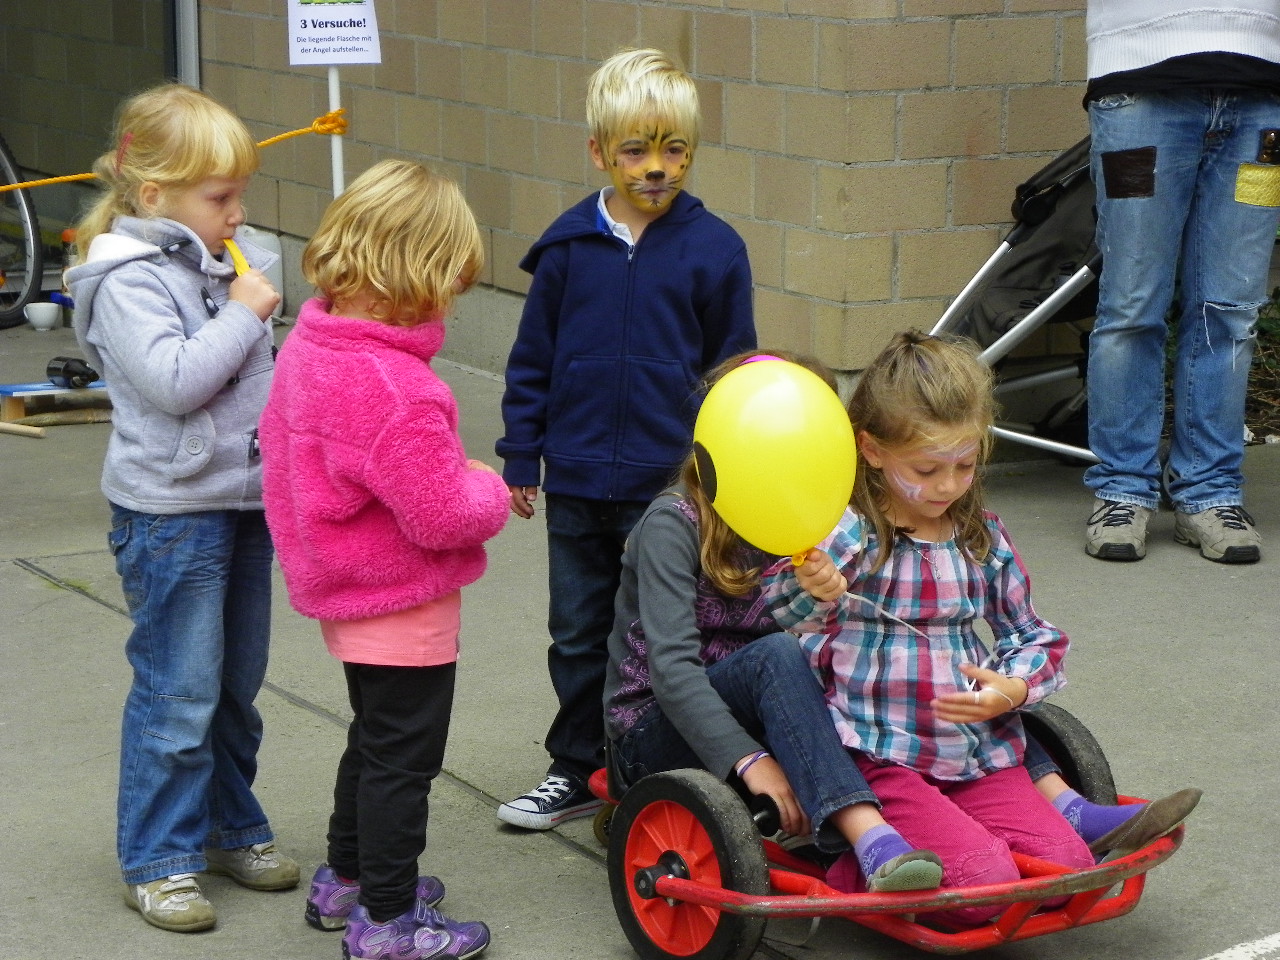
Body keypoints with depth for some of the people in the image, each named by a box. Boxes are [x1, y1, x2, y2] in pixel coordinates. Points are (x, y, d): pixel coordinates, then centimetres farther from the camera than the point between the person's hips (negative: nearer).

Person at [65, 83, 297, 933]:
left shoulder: (220, 263, 9)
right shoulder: (129, 280, -15)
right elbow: (173, 382, -27)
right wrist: (243, 314, -19)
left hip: (245, 499, 8)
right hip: (172, 512, -8)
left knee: (239, 686, 17)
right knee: (178, 695, -3)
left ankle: (231, 829, 31)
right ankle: (158, 862, 8)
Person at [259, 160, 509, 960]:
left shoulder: (309, 345, -2)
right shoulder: (394, 389, -31)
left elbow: (289, 459, 12)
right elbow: (444, 517, -28)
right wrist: (488, 488, -7)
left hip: (348, 594, 9)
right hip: (405, 607, -9)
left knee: (374, 736, 26)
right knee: (404, 756, 5)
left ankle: (345, 878, 40)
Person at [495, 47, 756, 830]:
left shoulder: (713, 249, -5)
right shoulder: (569, 245, -1)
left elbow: (734, 367, 3)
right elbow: (533, 358, 7)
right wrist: (521, 456, 7)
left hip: (672, 484, -2)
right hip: (577, 482, 3)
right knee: (579, 634, 13)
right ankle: (579, 770, 28)